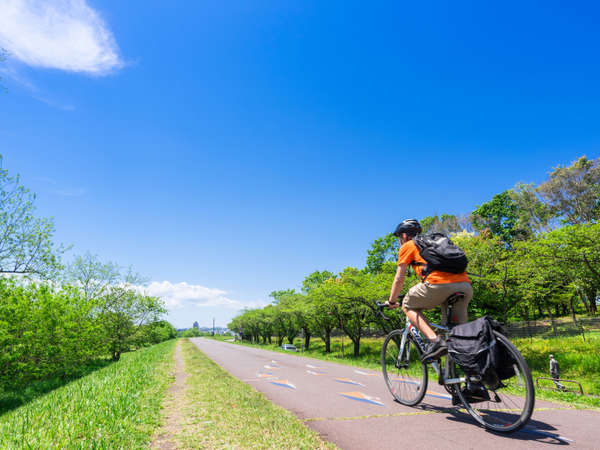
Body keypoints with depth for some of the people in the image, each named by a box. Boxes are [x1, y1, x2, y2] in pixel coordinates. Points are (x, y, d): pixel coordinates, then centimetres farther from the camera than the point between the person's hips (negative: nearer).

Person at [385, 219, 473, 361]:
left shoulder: (407, 246, 16)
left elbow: (399, 279, 14)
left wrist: (391, 301, 28)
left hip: (439, 284, -7)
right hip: (466, 286, 7)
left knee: (408, 305, 15)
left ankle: (434, 340, -2)